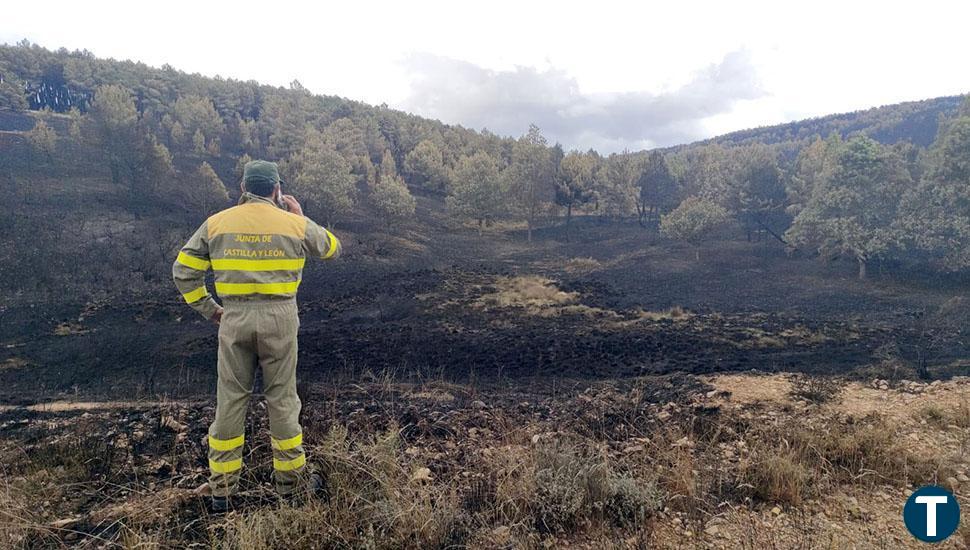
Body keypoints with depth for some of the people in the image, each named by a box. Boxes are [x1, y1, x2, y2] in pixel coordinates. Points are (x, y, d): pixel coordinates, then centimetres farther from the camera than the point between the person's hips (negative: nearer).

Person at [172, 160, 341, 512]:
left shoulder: (216, 223, 5)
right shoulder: (295, 224, 0)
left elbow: (184, 271, 4)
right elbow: (332, 249, 16)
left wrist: (209, 310, 11)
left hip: (234, 320, 2)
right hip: (279, 317, -1)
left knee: (230, 399, 12)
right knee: (282, 398, 8)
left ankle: (221, 487, 22)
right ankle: (292, 480, 21)